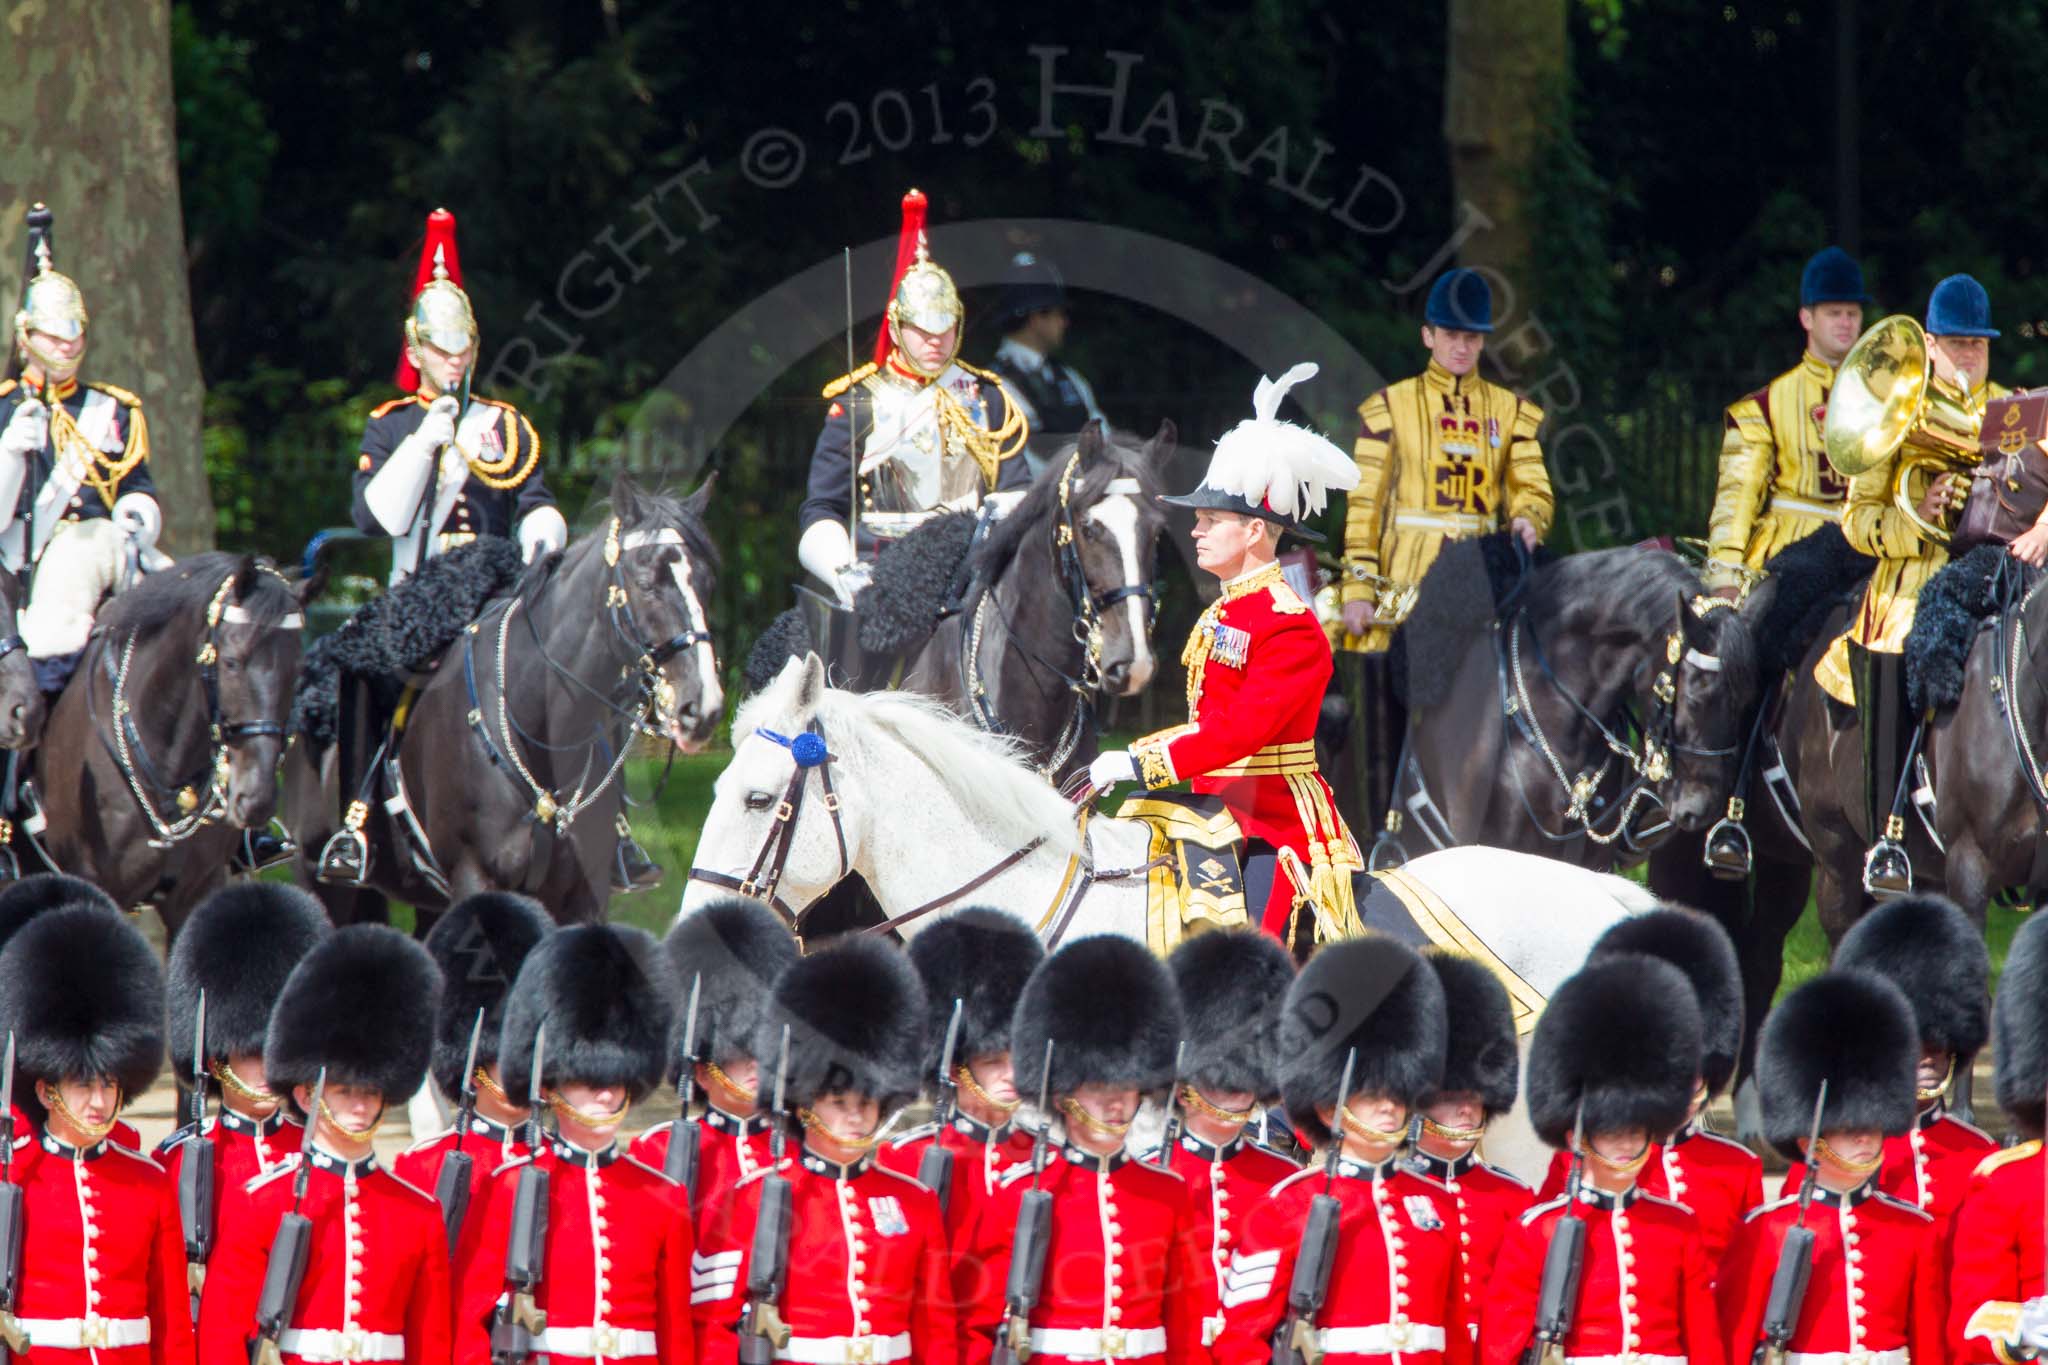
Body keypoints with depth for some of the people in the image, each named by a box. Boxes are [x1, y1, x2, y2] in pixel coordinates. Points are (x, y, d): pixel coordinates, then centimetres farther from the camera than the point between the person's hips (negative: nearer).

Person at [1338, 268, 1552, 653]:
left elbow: (1533, 489, 8)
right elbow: (1364, 501, 0)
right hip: (1406, 575, -2)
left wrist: (1526, 521, -17)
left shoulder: (1509, 411, 13)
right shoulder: (1390, 408, 4)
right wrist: (1359, 588, -7)